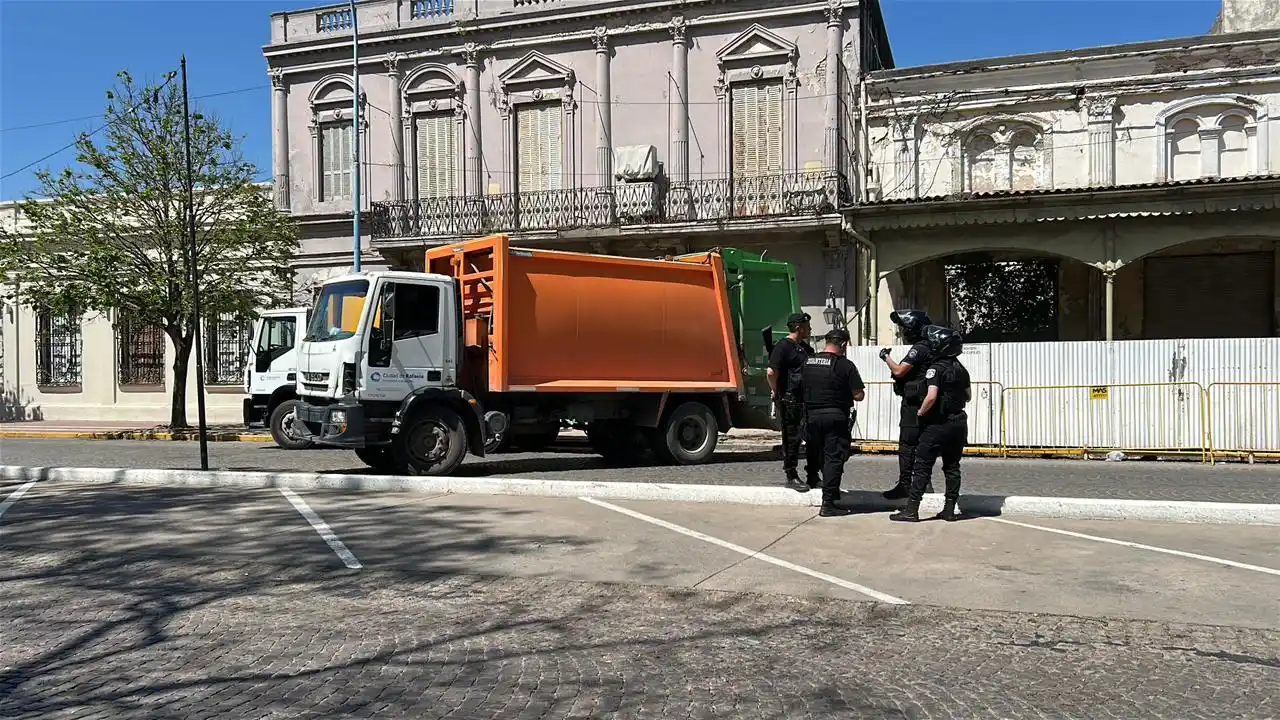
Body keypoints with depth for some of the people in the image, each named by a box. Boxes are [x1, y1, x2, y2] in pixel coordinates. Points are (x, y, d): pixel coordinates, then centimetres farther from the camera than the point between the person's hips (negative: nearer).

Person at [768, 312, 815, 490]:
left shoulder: (805, 347, 18)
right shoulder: (783, 346, -10)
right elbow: (771, 372, -19)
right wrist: (776, 393, -10)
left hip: (807, 400, 8)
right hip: (791, 401, -8)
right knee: (792, 439, 0)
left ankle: (813, 475, 21)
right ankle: (791, 477, 9)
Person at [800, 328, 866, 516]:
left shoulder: (808, 362, 5)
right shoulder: (845, 365, -11)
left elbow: (802, 388, 12)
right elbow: (859, 395, -11)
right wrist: (844, 393, 8)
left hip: (813, 415, 5)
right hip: (836, 416, -5)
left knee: (822, 458, 16)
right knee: (834, 459, 0)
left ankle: (833, 496, 28)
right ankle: (828, 504, -1)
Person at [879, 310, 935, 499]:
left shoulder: (919, 349, -16)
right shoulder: (926, 347, 16)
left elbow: (898, 371, -20)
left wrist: (886, 357, -6)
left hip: (913, 403, -10)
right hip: (920, 403, 10)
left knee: (907, 444, -7)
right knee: (920, 444, 14)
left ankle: (904, 485, -6)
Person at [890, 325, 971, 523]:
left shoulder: (935, 369, -15)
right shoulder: (961, 369, 8)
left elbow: (931, 396, -26)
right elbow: (968, 396, 18)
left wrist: (921, 412, -12)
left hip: (938, 424, -7)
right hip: (959, 423, 7)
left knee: (922, 467, -3)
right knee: (952, 466, 12)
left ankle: (911, 510, -4)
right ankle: (949, 510, 14)